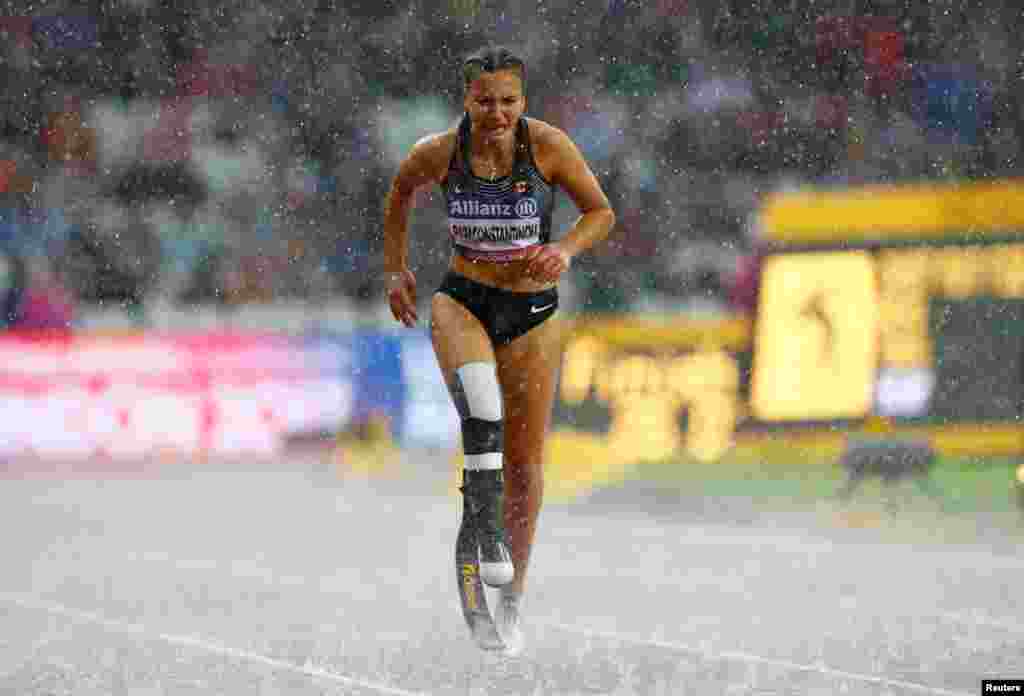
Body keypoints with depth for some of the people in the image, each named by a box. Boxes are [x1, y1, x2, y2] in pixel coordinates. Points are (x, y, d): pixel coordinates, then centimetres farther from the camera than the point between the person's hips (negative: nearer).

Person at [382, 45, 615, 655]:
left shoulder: (547, 145, -14)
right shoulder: (440, 153, -10)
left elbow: (601, 211, -4)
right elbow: (400, 194, 12)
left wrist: (567, 249, -22)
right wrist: (396, 270, 12)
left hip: (533, 312, 1)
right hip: (462, 301, -1)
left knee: (525, 463, 6)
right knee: (476, 380, -38)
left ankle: (512, 599, 22)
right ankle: (486, 520, -38)